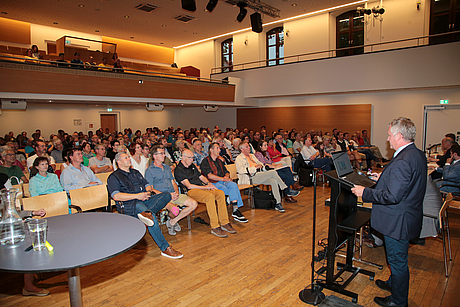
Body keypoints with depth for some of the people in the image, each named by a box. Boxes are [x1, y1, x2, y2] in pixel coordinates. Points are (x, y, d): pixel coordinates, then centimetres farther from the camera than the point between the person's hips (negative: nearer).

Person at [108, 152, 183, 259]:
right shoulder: (114, 177, 8)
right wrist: (137, 196, -15)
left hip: (145, 200, 6)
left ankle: (147, 213, -45)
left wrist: (148, 192, 0)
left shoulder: (135, 172, 29)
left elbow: (147, 185, 26)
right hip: (129, 205, -6)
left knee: (167, 195, -18)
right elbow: (116, 196, -8)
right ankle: (165, 248, -36)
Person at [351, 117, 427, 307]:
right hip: (408, 216, 10)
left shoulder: (402, 161, -30)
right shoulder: (418, 154, 3)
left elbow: (392, 196, -31)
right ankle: (394, 284, 49)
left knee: (398, 261, 9)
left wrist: (365, 192, -20)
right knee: (398, 259, 28)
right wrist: (384, 178, 15)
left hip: (397, 221, -10)